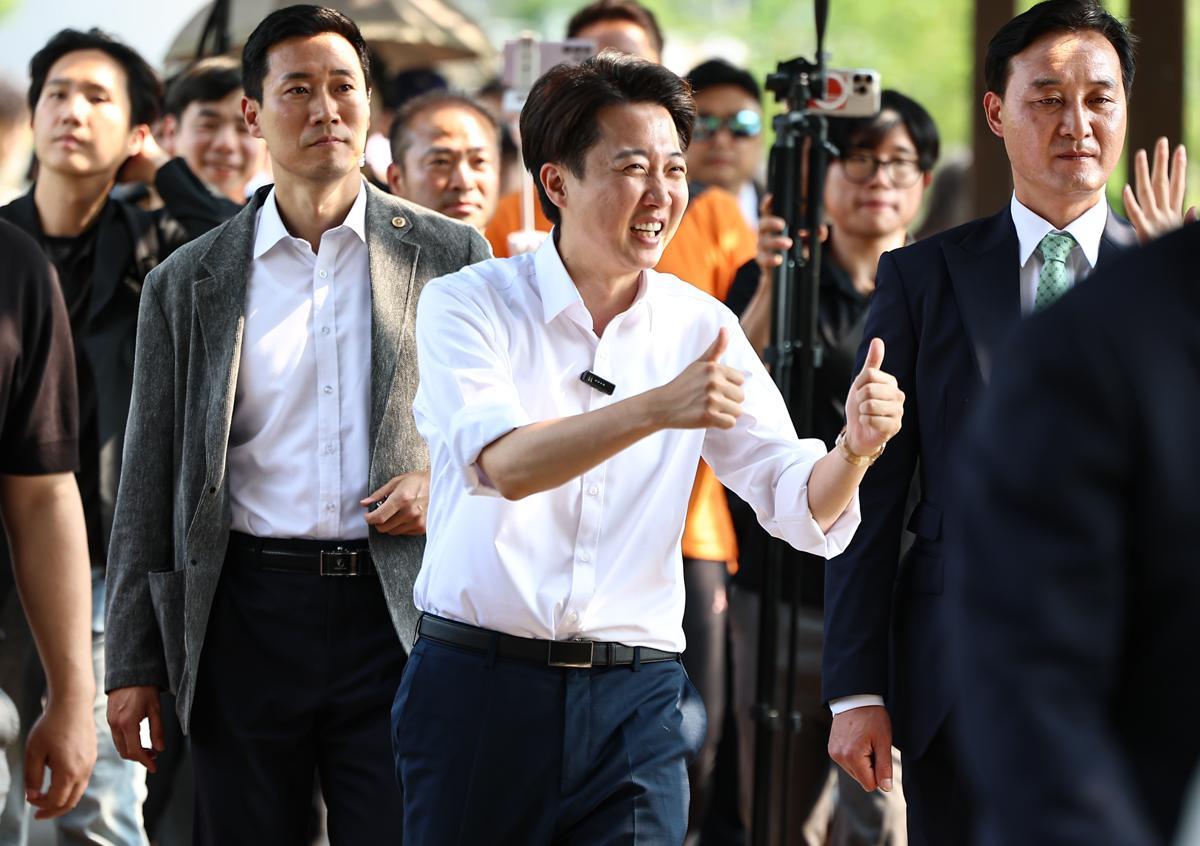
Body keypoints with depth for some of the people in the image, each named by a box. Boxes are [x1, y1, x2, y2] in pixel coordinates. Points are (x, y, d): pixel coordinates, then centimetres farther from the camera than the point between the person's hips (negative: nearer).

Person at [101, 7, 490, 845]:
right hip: (247, 616, 1)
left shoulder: (449, 256, 7)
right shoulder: (188, 283, 8)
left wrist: (448, 485, -7)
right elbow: (149, 488, 9)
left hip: (398, 614, -1)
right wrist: (133, 665, 5)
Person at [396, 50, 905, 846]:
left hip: (633, 697, 2)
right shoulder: (468, 304, -3)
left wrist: (852, 451, -23)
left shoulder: (700, 327, 6)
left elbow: (799, 507, 0)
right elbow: (504, 464, -21)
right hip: (478, 682, -2)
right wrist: (656, 410, -35)